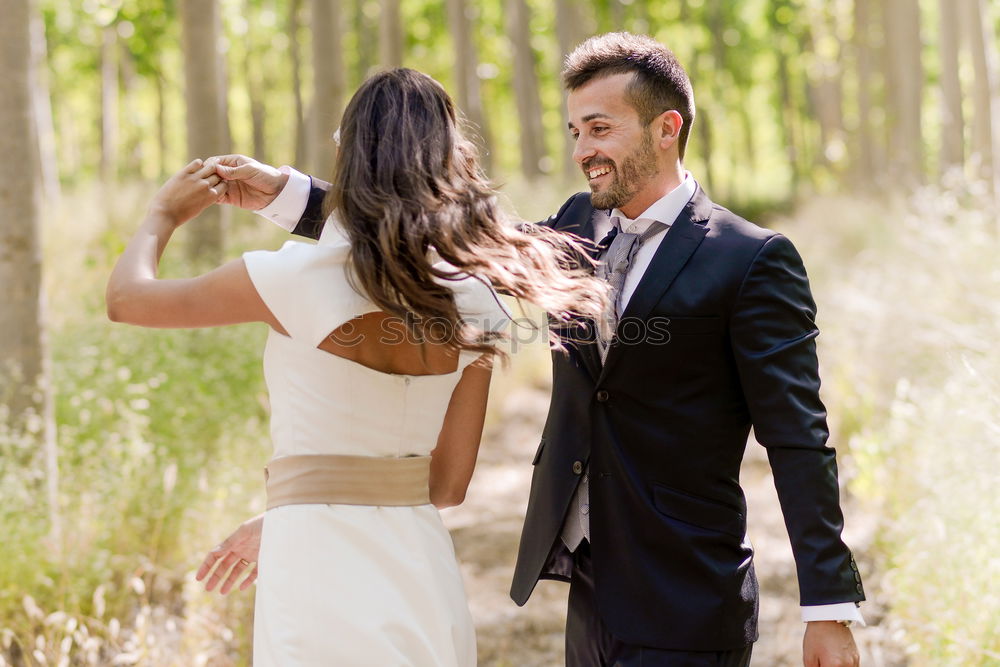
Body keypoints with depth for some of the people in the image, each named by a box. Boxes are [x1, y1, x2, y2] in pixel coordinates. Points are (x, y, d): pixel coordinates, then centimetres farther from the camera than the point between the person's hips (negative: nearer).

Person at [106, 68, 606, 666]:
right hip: (424, 578, 5)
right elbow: (450, 482, 10)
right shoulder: (475, 300, 4)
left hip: (320, 572, -5)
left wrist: (165, 213, 25)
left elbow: (126, 298, 4)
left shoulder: (296, 276, -10)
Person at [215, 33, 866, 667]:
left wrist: (830, 608, -16)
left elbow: (798, 442, -12)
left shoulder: (751, 261, -10)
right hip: (593, 595, 7)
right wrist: (284, 192, 0)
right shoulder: (579, 227, 10)